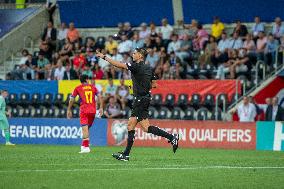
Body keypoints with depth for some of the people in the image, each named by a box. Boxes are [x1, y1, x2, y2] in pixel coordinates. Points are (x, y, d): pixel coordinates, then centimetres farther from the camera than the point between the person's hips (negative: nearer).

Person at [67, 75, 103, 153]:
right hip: (93, 111, 3)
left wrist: (69, 110, 15)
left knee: (85, 129, -11)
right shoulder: (92, 86, 14)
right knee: (87, 128, 17)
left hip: (84, 110, -3)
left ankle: (86, 147, -21)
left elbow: (71, 100, 7)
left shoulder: (78, 88, 8)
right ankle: (84, 145, 18)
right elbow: (99, 97, 6)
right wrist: (101, 108, 8)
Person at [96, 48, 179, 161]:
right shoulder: (148, 68, 11)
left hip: (140, 99, -9)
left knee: (146, 128, -11)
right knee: (130, 125, 10)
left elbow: (119, 65, -15)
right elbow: (154, 85, 16)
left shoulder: (137, 66, -14)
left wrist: (104, 57, -7)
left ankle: (171, 137, -13)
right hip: (145, 98, 9)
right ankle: (125, 154, 11)